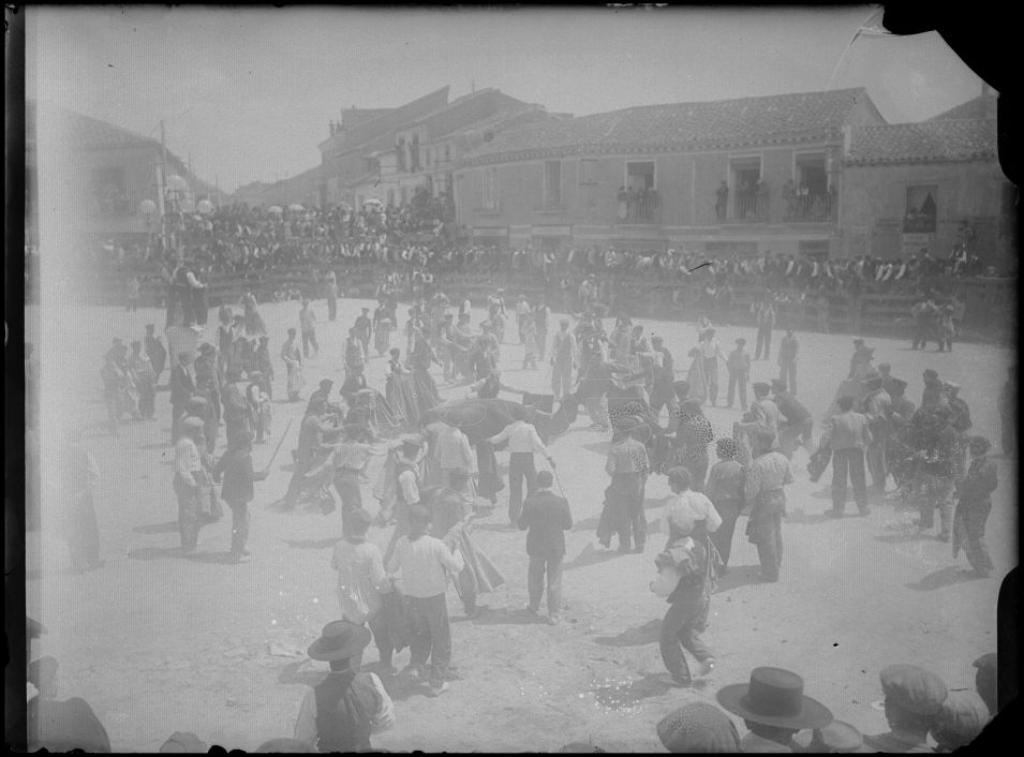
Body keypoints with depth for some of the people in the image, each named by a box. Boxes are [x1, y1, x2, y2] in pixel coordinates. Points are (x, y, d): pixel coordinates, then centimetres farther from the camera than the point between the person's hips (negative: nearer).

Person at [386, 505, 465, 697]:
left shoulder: (402, 544, -10)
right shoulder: (436, 546, -21)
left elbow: (391, 568, 3)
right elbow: (457, 567, -16)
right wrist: (454, 550, 1)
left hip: (412, 598, 3)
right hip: (434, 597, -3)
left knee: (420, 633, 30)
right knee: (441, 639, 12)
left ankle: (416, 664, 19)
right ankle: (437, 682, 16)